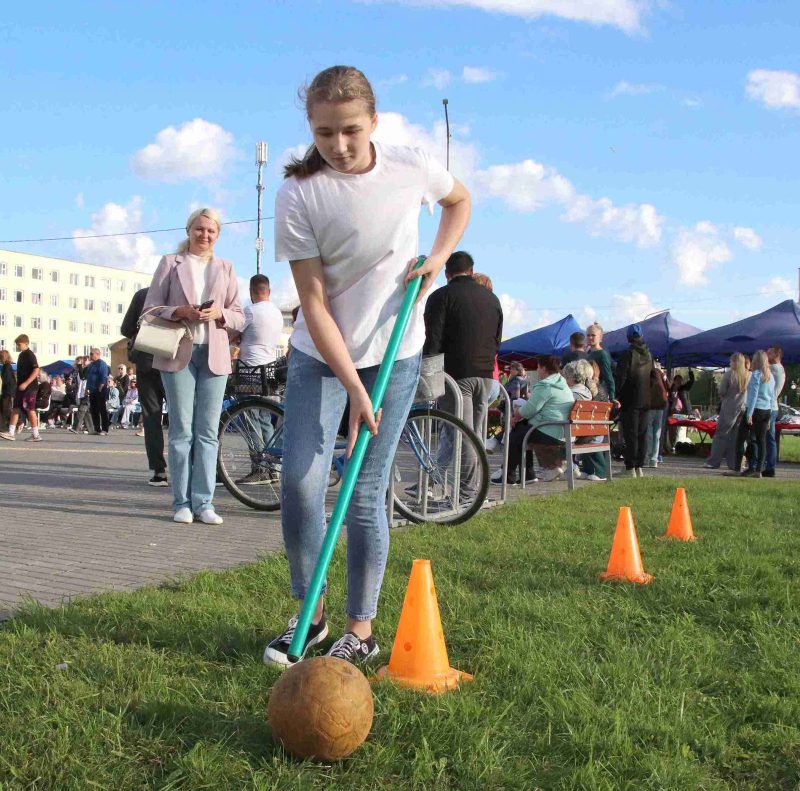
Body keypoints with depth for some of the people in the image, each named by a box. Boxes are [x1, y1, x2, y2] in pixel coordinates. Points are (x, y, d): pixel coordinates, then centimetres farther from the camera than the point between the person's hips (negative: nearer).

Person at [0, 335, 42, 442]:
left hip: (29, 388, -9)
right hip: (21, 388, 9)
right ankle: (11, 433, 9)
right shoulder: (21, 355, 15)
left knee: (30, 409, -5)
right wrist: (19, 384, 19)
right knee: (15, 409, 7)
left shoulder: (30, 355, -12)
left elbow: (36, 371, -21)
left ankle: (35, 435, 1)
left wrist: (26, 383, -24)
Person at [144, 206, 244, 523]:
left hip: (214, 355, 2)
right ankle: (181, 502, 3)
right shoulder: (170, 263, 11)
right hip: (179, 354, -2)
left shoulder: (225, 268, 16)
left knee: (208, 432, 0)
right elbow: (151, 308, 5)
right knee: (181, 430, -2)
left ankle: (203, 502, 3)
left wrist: (219, 314, -9)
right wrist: (180, 312, -13)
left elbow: (239, 318, 12)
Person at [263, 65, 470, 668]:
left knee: (366, 494, -1)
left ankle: (361, 630, 12)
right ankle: (309, 614, 12)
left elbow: (460, 200, 16)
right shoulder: (298, 195, -15)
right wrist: (353, 388, -21)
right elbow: (314, 302, -16)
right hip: (320, 355, 0)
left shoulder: (412, 168, -8)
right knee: (300, 482, -11)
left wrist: (439, 256, -2)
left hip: (395, 353, 1)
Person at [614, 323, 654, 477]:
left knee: (630, 434, -5)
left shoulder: (628, 354, -11)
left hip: (631, 400, -6)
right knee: (642, 433, 10)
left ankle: (630, 468, -7)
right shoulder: (649, 354, 9)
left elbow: (621, 376, -15)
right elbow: (652, 375, 15)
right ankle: (639, 467, 12)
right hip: (645, 400, 6)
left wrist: (616, 395, -10)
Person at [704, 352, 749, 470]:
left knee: (721, 434, 2)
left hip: (729, 408, -4)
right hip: (744, 408, 4)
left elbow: (721, 392, -6)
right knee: (737, 436, 8)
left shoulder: (729, 374, -9)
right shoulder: (750, 376, 1)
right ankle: (734, 463, 8)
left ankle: (714, 461, 1)